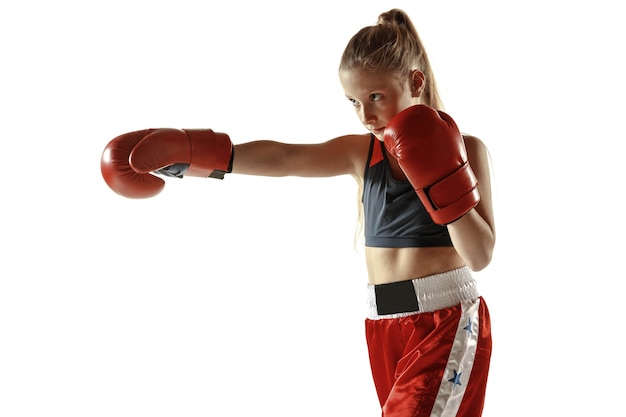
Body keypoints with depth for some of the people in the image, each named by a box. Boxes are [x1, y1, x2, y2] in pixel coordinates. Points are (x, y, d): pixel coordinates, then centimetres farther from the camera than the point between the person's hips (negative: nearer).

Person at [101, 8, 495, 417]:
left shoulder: (466, 150, -6)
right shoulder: (360, 152, 5)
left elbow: (480, 256, -10)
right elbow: (284, 158, -7)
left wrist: (444, 181, -22)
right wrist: (192, 154, -19)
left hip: (446, 325, -5)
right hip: (383, 327, 5)